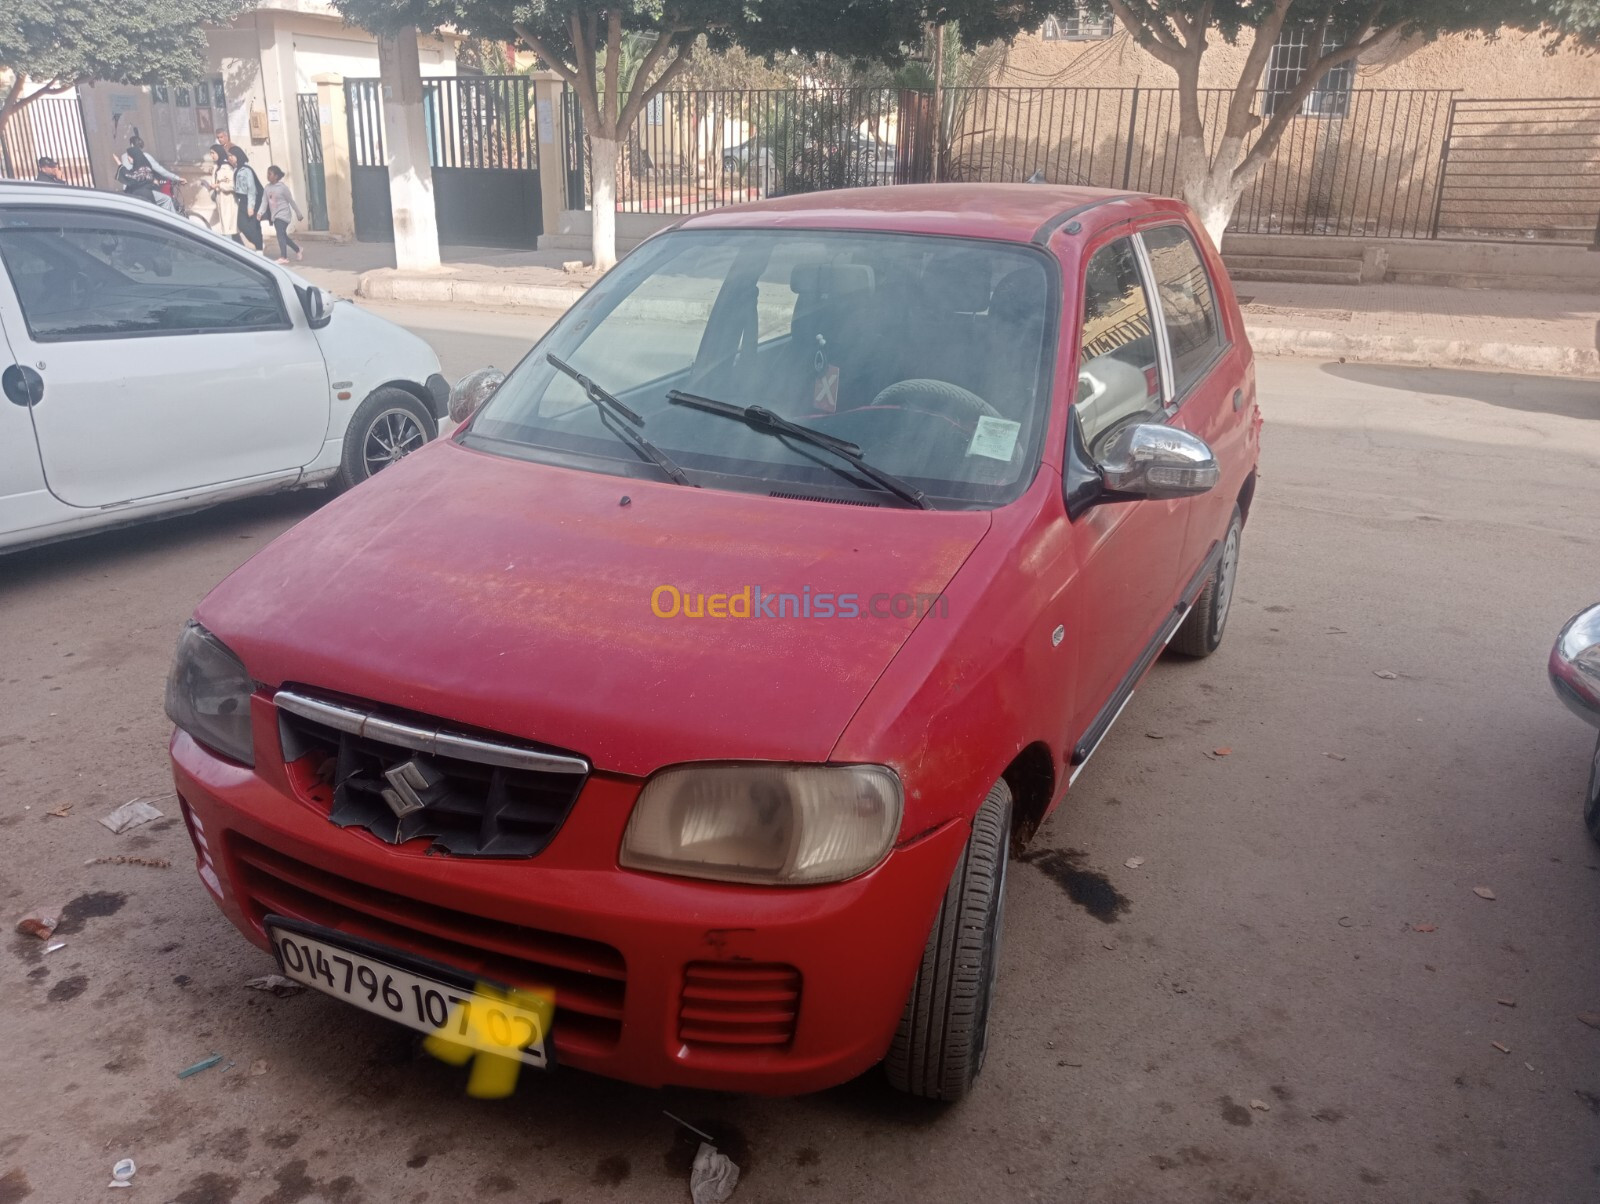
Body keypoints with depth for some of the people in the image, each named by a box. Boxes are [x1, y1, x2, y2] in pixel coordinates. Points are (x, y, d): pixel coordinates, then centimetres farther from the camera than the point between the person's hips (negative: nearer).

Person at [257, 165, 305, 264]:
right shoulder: (267, 187, 6)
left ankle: (283, 257, -21)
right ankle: (298, 250, 31)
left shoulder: (283, 187, -10)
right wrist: (260, 212, -13)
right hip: (274, 216, 7)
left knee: (280, 234, -18)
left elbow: (291, 201, -4)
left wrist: (299, 214, 1)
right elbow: (264, 201, 2)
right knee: (283, 236, 13)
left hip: (283, 215, -7)